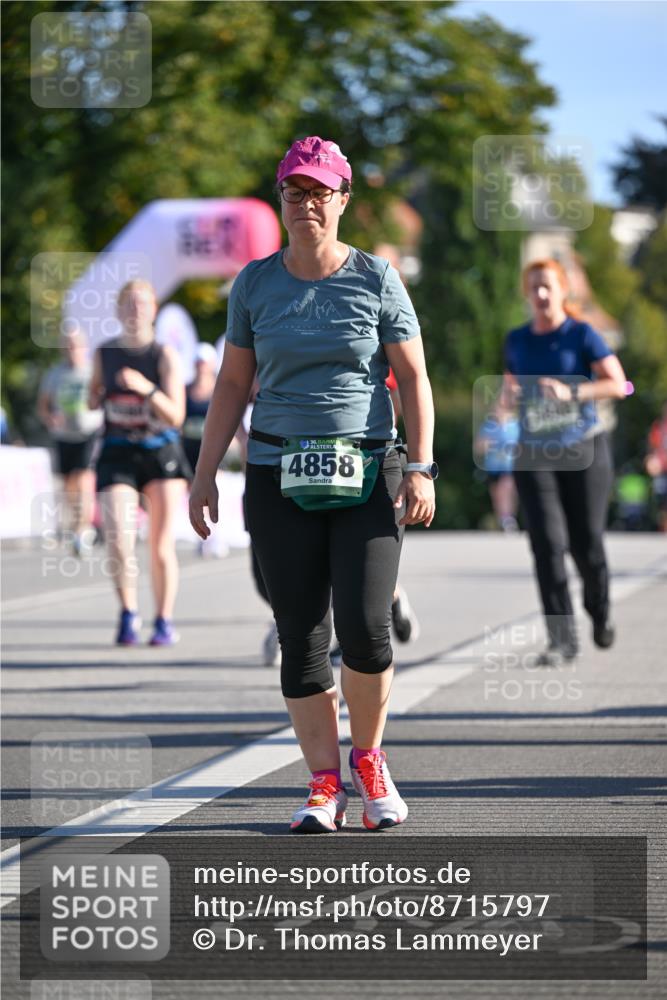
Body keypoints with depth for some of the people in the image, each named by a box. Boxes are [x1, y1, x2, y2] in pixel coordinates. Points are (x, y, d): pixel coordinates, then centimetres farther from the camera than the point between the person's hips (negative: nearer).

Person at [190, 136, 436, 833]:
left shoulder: (375, 279, 1)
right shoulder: (255, 283, 6)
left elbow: (414, 379, 2)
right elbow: (232, 385, 11)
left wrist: (421, 469, -8)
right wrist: (204, 475, 7)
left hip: (367, 476, -2)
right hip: (279, 479, 2)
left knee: (364, 628, -13)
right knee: (301, 636, -1)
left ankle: (368, 758, 12)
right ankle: (324, 786, 7)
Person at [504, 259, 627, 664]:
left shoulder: (582, 335, -3)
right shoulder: (516, 341, 9)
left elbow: (617, 384, -10)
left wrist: (571, 392, -24)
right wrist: (508, 392, -1)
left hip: (584, 451, -2)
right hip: (534, 455, 2)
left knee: (586, 543, 2)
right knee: (548, 543, -11)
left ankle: (600, 611, 32)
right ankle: (563, 638, -11)